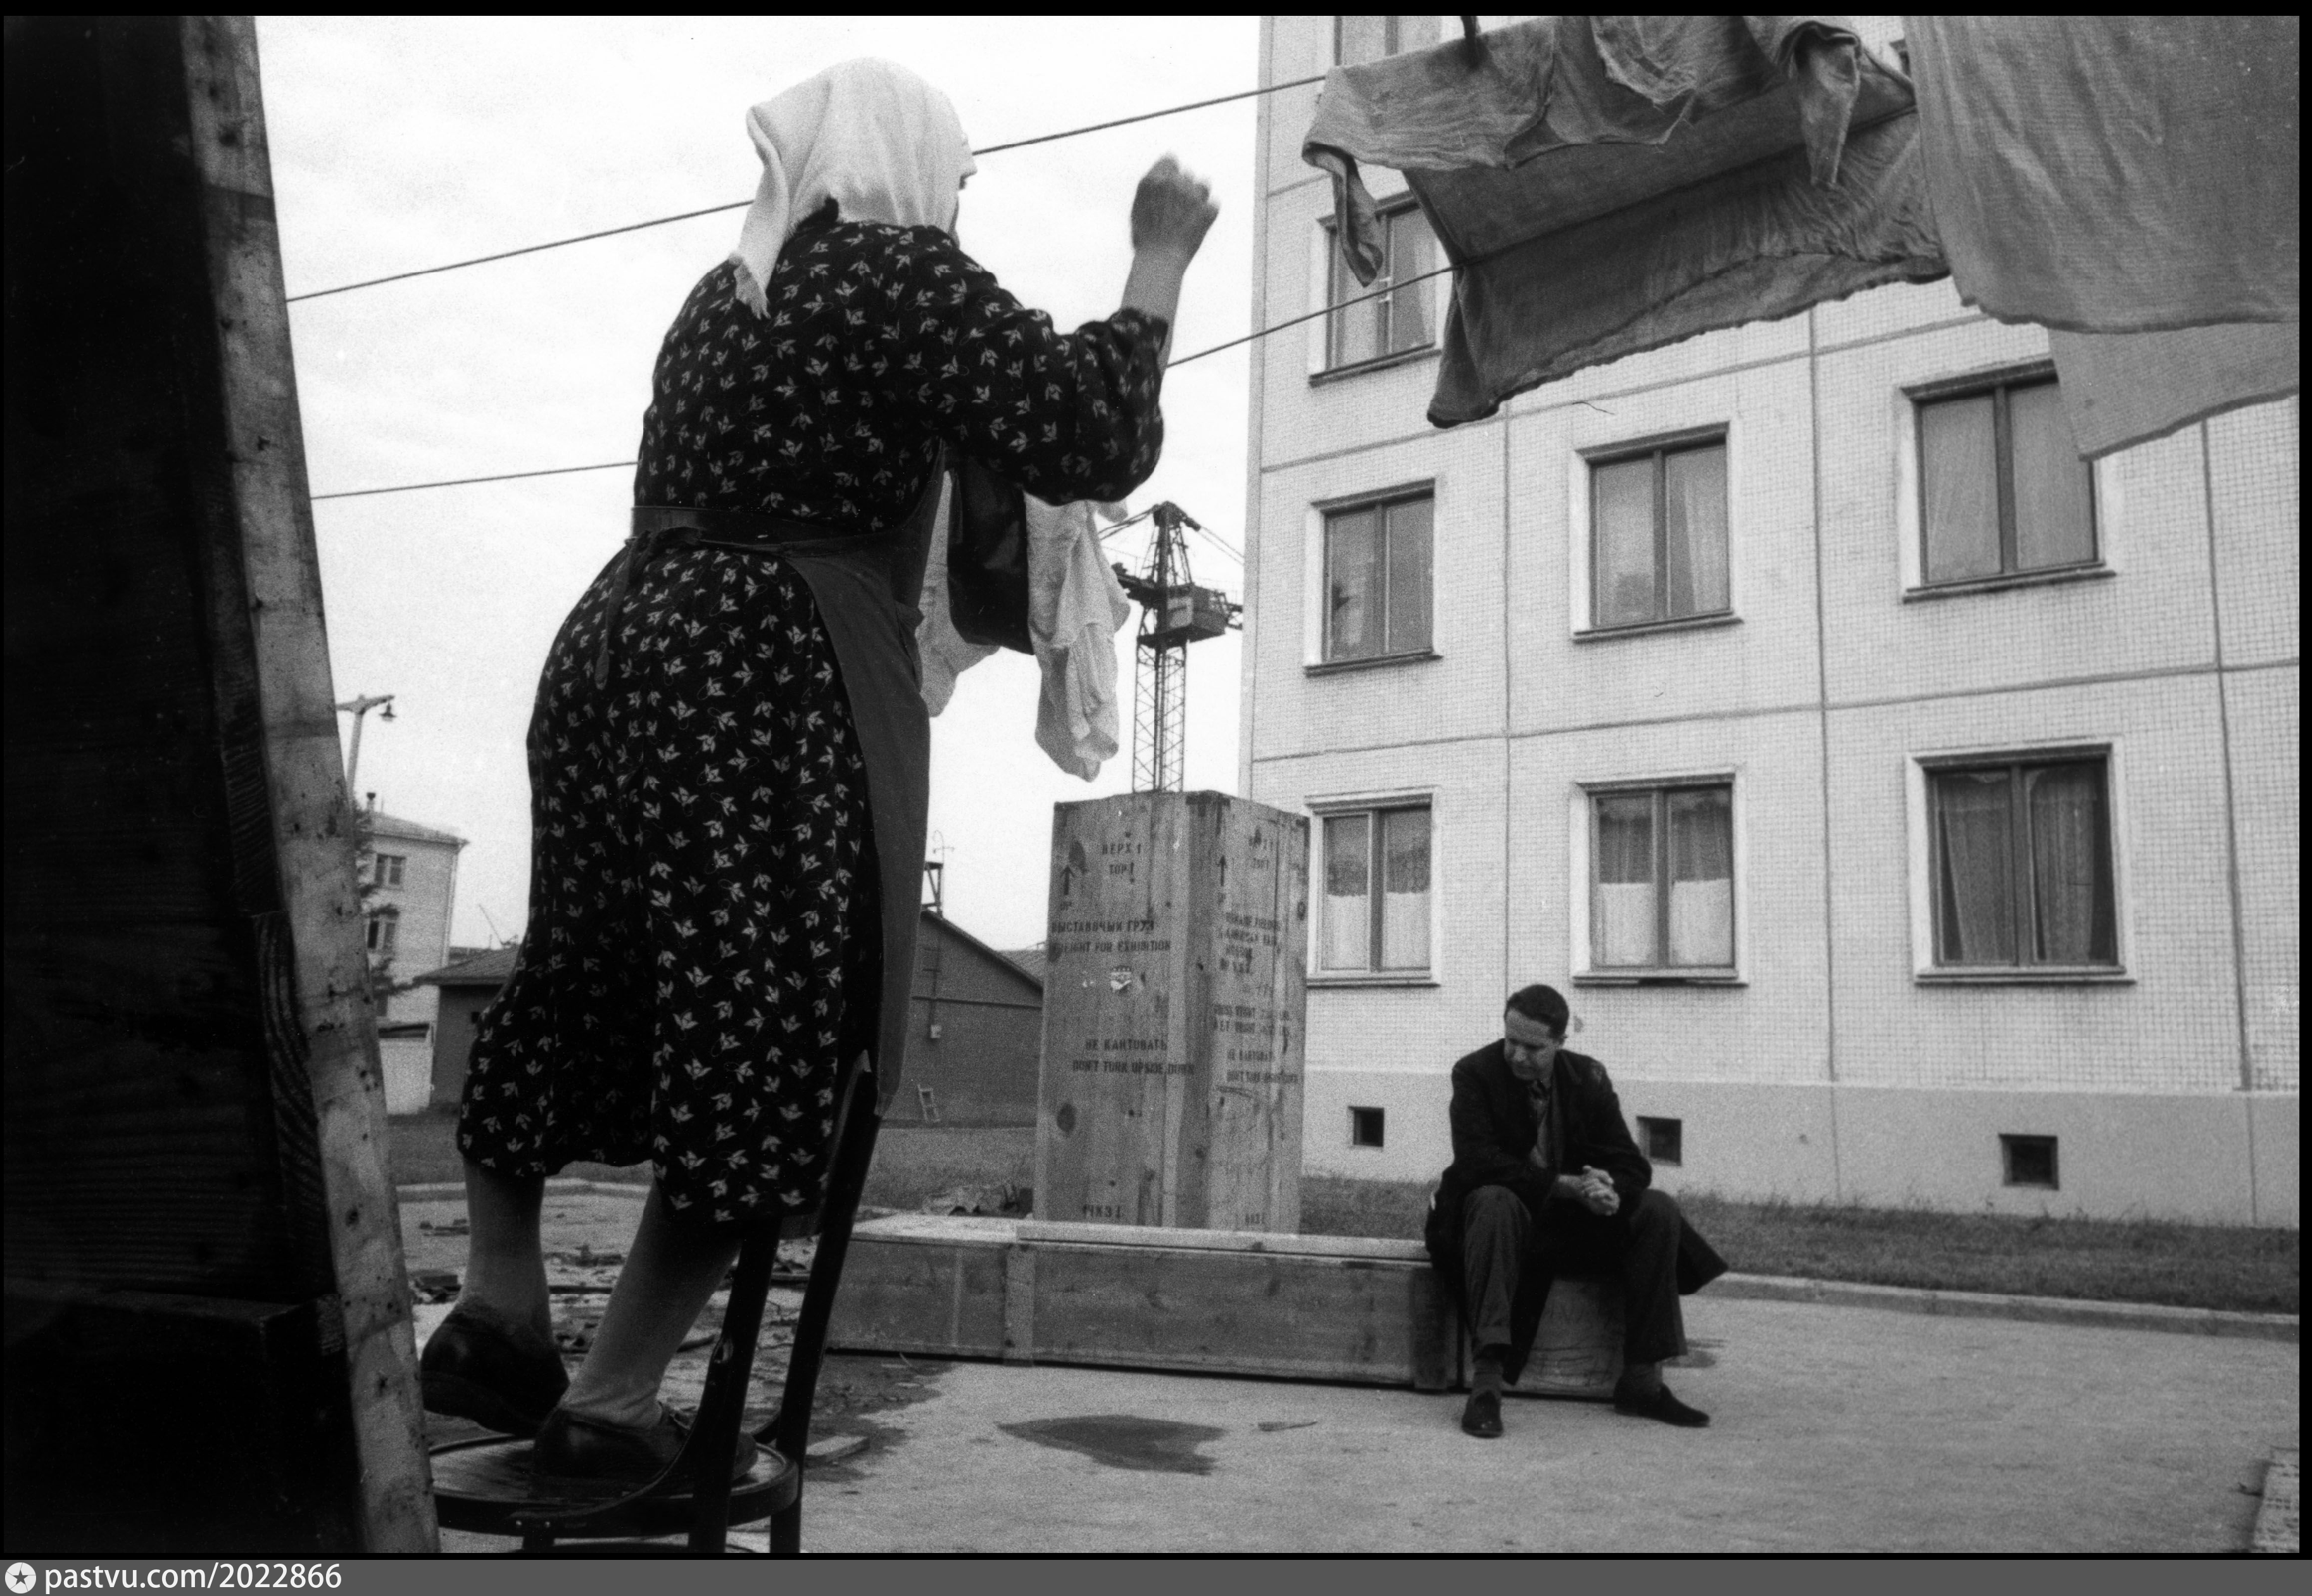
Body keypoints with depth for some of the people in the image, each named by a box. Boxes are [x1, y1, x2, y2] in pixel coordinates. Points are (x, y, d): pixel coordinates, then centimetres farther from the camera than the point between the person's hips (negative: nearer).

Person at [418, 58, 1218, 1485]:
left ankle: (502, 1311, 21)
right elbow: (1095, 439, -11)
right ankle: (614, 1398, 1)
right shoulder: (895, 270, -3)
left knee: (579, 981, 17)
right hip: (771, 675, -8)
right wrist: (1162, 257, -1)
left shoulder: (723, 291, 21)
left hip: (624, 640, 9)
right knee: (762, 1036, -3)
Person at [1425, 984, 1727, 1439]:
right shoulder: (1475, 1073, -11)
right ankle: (1487, 1379, -44)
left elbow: (1630, 1164, -4)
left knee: (1658, 1210, -16)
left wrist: (1611, 1193, -30)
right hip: (1506, 1213, -4)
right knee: (1496, 1202, -38)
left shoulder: (1588, 1077, 0)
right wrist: (1568, 1186, -31)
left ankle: (1642, 1380, -15)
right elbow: (1478, 1162, -22)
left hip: (1574, 1221, 4)